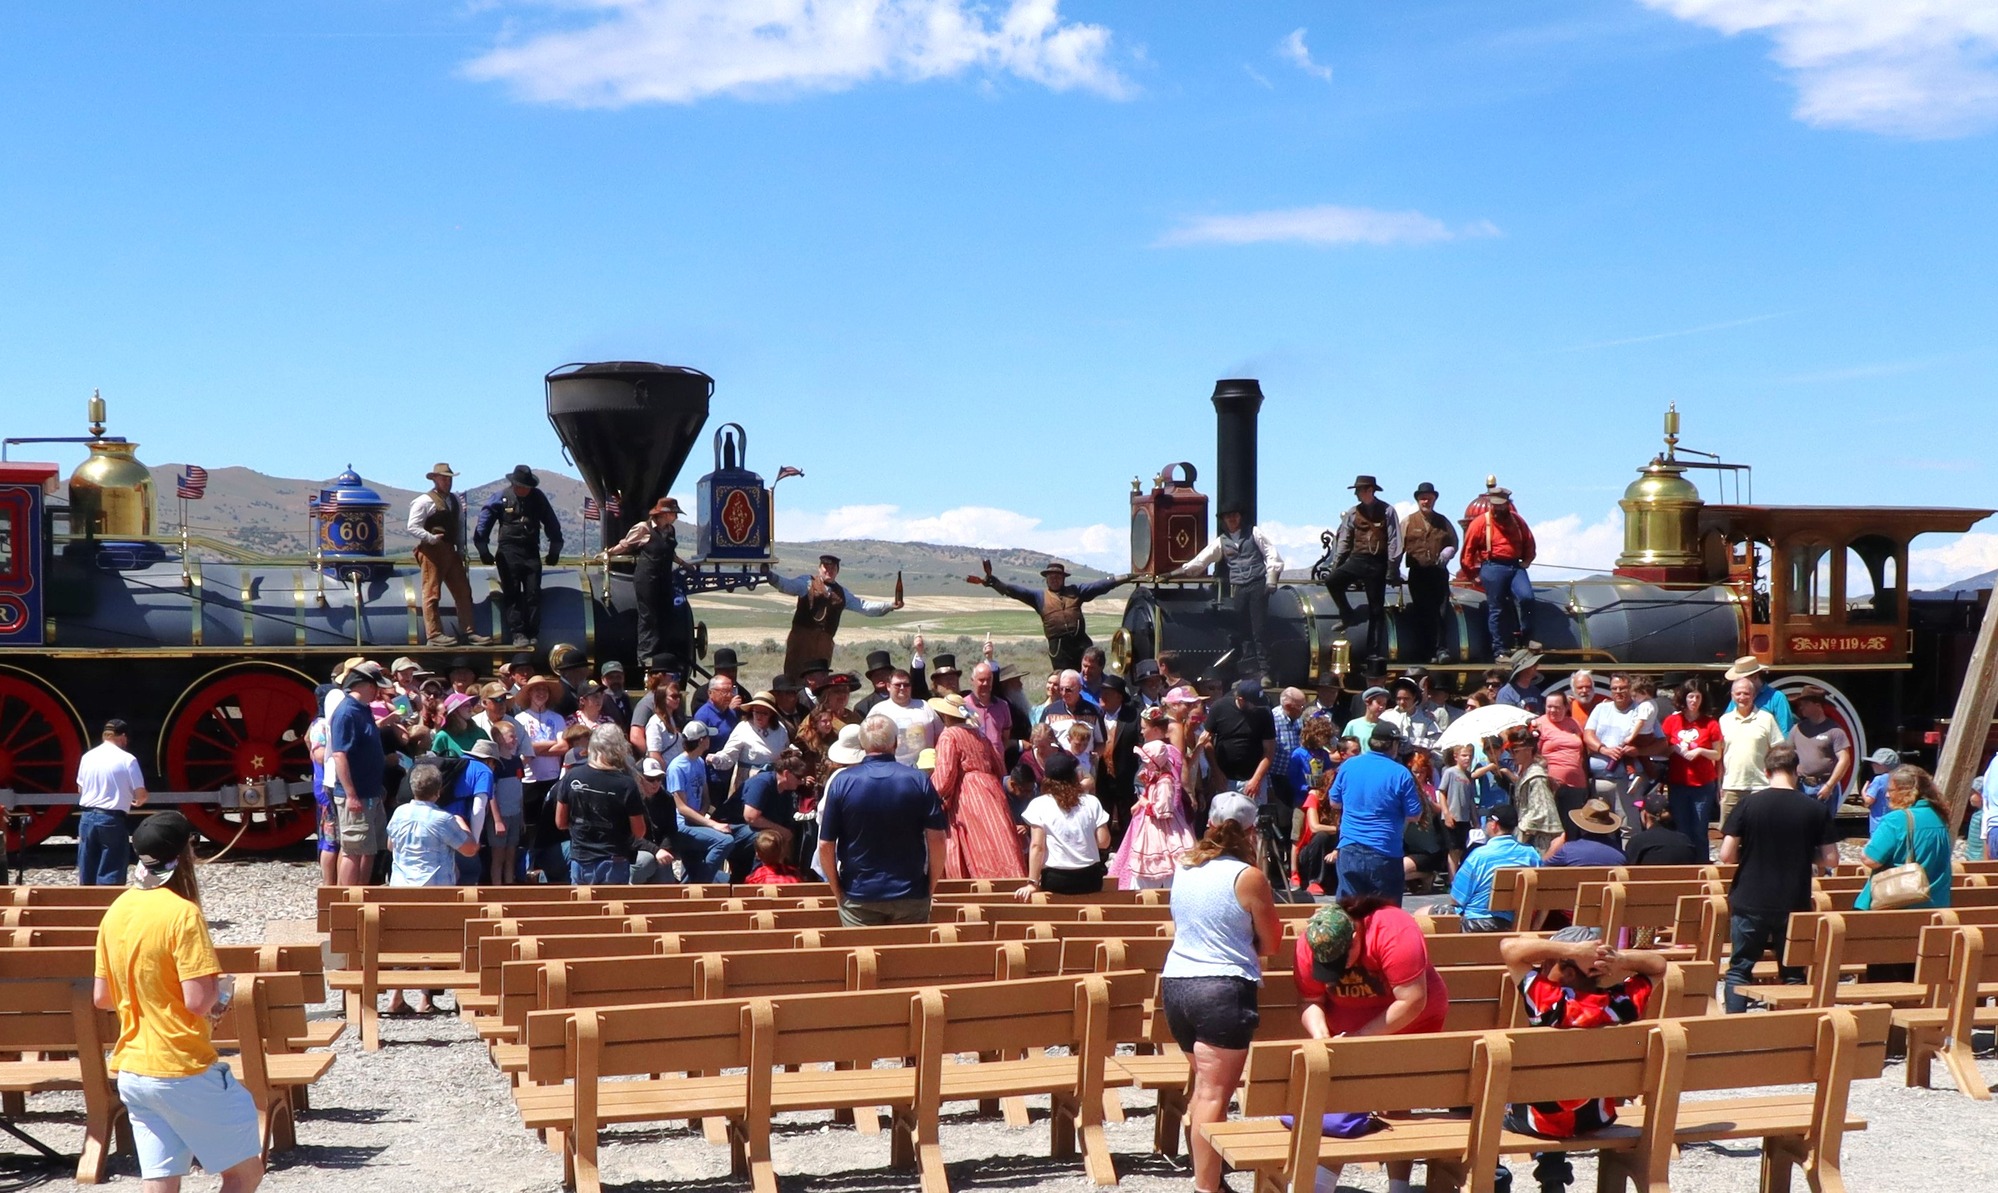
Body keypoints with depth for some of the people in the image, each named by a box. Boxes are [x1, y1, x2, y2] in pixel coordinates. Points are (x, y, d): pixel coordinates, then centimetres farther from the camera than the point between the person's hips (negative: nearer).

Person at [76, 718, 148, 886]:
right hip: (112, 819, -5)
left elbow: (80, 790, 17)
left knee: (86, 874, 13)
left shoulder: (87, 757, 7)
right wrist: (138, 801, 12)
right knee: (110, 876, 0)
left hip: (87, 817, 5)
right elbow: (141, 794, -10)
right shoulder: (127, 759, -9)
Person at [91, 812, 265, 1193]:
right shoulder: (182, 912, -17)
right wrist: (221, 987, -2)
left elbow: (101, 997, 13)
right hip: (184, 1071, -7)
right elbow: (199, 1001, -22)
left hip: (130, 1072, 7)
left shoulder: (116, 912, 6)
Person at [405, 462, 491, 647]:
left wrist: (461, 548, 12)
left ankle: (467, 631, 10)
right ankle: (434, 634, -4)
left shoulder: (456, 500, 17)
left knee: (463, 591, 6)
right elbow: (413, 527, -10)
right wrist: (431, 538, -20)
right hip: (431, 551, -7)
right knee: (432, 593, -5)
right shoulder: (424, 501, -5)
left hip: (450, 551, 7)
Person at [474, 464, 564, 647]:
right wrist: (483, 548, 0)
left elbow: (551, 523, 13)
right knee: (512, 594, -4)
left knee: (533, 594, -2)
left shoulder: (538, 497, 4)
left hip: (531, 551, 2)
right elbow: (484, 520, 1)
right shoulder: (501, 495, -3)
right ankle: (518, 634, -5)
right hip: (509, 551, -2)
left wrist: (555, 548, 14)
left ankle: (532, 635, 2)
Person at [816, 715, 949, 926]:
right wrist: (930, 888, 5)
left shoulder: (842, 782, -6)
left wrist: (838, 892, 6)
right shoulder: (918, 781, -5)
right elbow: (937, 839, -7)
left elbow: (825, 845, -6)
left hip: (858, 897, 0)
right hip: (911, 896, 0)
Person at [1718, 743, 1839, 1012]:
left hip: (1750, 902, -1)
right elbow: (1831, 859, -2)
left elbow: (1726, 855, -9)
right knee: (1793, 974, 12)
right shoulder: (1816, 808, -3)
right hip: (1795, 905, 1)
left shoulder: (1748, 803, -7)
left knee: (1739, 969, 9)